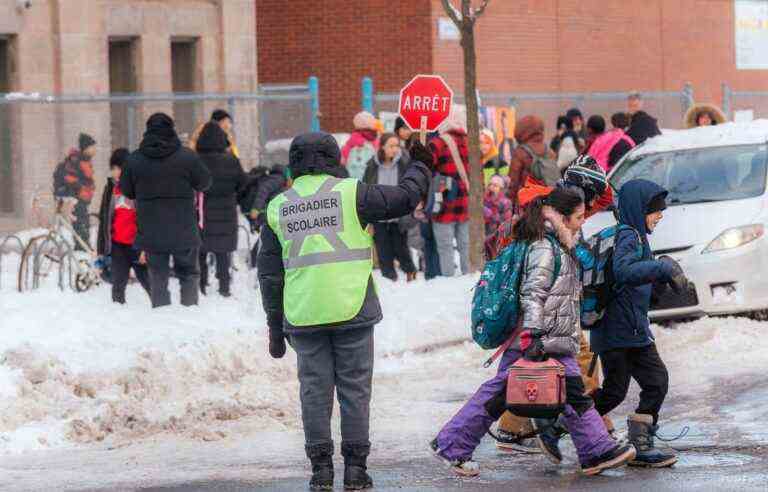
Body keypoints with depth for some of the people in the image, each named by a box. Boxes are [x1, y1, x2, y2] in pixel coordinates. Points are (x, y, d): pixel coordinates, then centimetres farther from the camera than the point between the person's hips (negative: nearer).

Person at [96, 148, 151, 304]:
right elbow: (103, 219, 16)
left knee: (146, 280, -1)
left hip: (136, 244, -4)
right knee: (118, 285, 3)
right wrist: (101, 249, 13)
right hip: (117, 245, 4)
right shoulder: (110, 188, 11)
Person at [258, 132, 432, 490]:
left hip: (303, 316, 2)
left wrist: (275, 327, 16)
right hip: (352, 311, -2)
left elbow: (269, 275, 10)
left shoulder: (278, 208, 9)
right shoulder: (350, 193, -1)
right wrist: (421, 169, 24)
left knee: (315, 390, 7)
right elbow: (404, 198, 3)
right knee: (354, 388, 5)